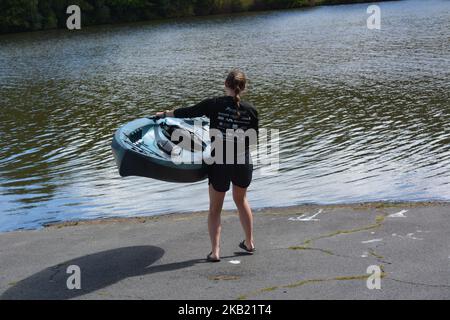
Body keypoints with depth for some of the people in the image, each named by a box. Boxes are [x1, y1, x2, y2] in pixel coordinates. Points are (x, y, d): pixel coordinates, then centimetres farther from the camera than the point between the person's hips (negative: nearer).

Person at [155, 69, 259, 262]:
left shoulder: (214, 105, -10)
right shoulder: (250, 110, -3)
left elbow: (186, 113, -1)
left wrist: (164, 113, 15)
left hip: (219, 163, -2)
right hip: (243, 163, 3)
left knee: (215, 208, 14)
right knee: (241, 200, 27)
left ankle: (215, 251, 8)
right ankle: (249, 243, 35)